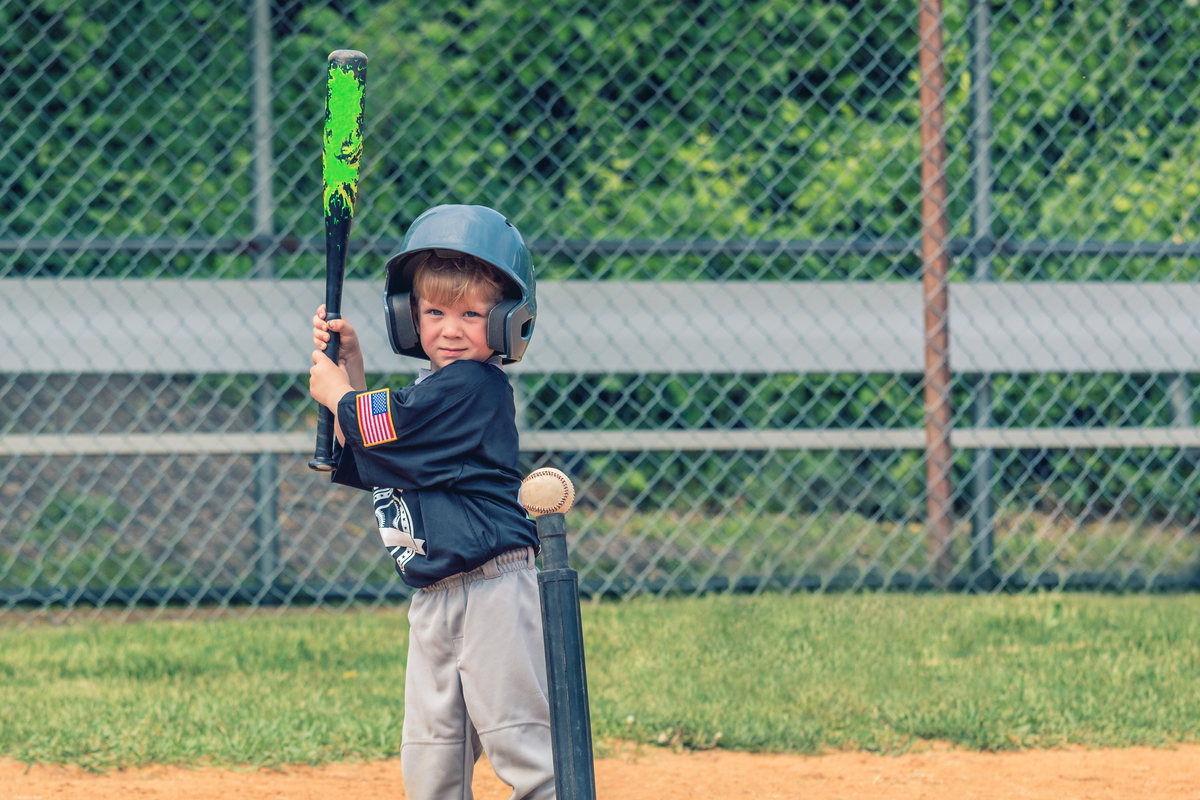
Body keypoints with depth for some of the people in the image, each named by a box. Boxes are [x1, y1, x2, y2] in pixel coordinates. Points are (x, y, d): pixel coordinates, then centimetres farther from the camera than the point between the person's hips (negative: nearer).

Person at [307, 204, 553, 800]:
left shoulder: (472, 387, -15)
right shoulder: (435, 391, 15)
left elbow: (375, 427, -13)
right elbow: (357, 455, 20)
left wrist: (335, 391, 7)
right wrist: (349, 364, 14)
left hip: (491, 590, -9)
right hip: (435, 599, 9)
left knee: (517, 737, -8)